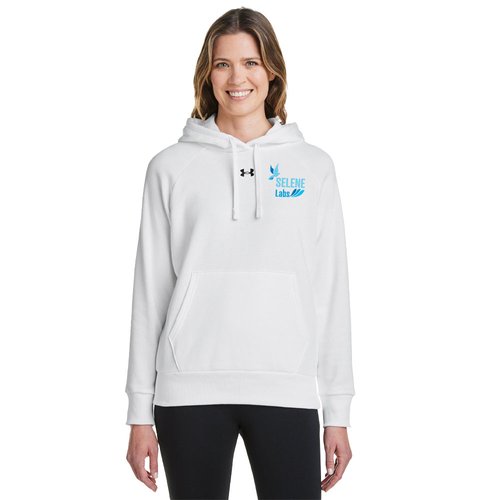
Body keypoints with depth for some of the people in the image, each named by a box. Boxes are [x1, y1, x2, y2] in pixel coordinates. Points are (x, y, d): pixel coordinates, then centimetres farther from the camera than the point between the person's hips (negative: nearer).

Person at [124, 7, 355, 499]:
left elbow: (330, 290, 6)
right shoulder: (171, 167, 5)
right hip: (191, 390, 0)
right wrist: (140, 413, 3)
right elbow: (150, 290, 5)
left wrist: (337, 412, 3)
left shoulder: (313, 166, 8)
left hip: (287, 390, 1)